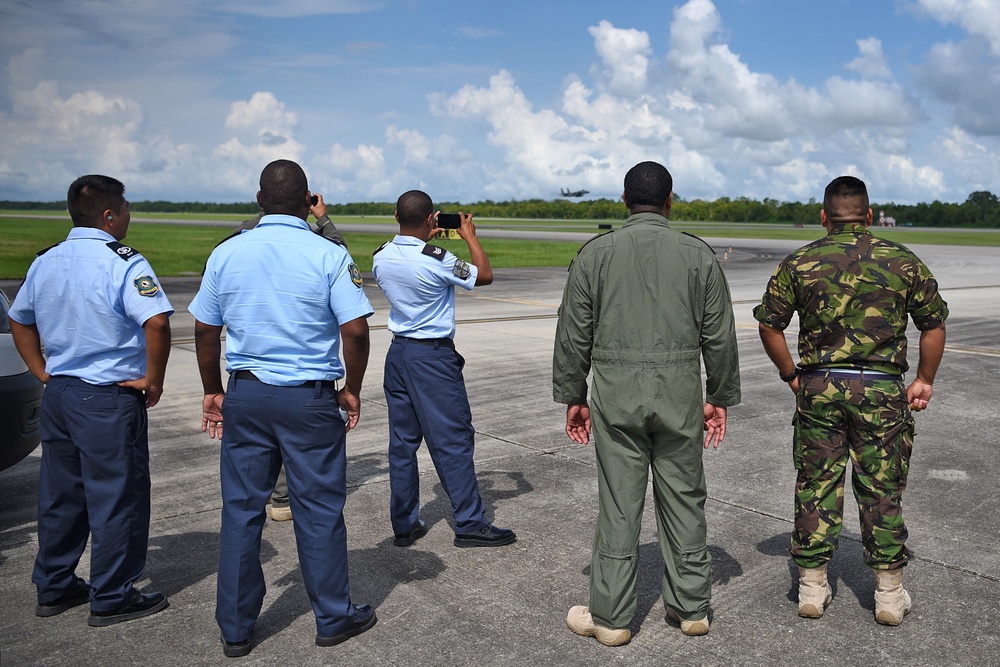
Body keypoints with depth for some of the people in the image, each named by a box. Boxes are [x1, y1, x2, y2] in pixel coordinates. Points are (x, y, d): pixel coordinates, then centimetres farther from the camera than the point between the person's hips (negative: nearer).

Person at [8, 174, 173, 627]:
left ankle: (53, 588, 31)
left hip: (57, 394, 8)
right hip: (109, 399, -8)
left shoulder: (44, 262, 9)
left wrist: (41, 370, 19)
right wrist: (153, 381, -17)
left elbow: (19, 321, 21)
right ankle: (111, 599, 14)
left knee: (59, 495, 18)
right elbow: (156, 323, -28)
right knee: (116, 498, 4)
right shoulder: (122, 262, -16)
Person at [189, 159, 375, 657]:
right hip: (309, 398, -3)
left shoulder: (226, 253, 3)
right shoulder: (329, 256, -8)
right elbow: (355, 330, -13)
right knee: (318, 510, 8)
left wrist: (213, 392, 18)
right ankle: (333, 618, 22)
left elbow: (204, 330, 7)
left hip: (245, 395, 3)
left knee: (241, 509, 11)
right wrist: (352, 390, 1)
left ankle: (235, 630, 23)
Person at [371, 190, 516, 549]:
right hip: (433, 356, -7)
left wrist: (423, 239, 27)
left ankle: (404, 525, 18)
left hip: (398, 353, 7)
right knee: (453, 439, 1)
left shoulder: (381, 257, 2)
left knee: (402, 441, 11)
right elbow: (484, 275, -4)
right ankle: (470, 524, 8)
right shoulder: (437, 260, -18)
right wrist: (469, 235, 8)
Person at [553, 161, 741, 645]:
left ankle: (611, 617, 14)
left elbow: (573, 333, 1)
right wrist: (720, 397, 14)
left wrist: (573, 396, 9)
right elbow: (720, 336, 5)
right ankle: (691, 606, 25)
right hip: (680, 394, 1)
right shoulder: (698, 255, 3)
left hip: (615, 395, -1)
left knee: (618, 505, 4)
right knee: (684, 499, 12)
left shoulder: (595, 253, 1)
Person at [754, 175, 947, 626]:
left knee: (816, 486, 9)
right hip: (882, 390, 0)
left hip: (818, 387, 0)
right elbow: (934, 323, 6)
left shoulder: (800, 262, 0)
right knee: (882, 490, 10)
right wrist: (925, 380, 16)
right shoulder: (902, 261, 2)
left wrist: (790, 374, 10)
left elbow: (769, 324, -1)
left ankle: (812, 589, 18)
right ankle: (889, 595, 20)